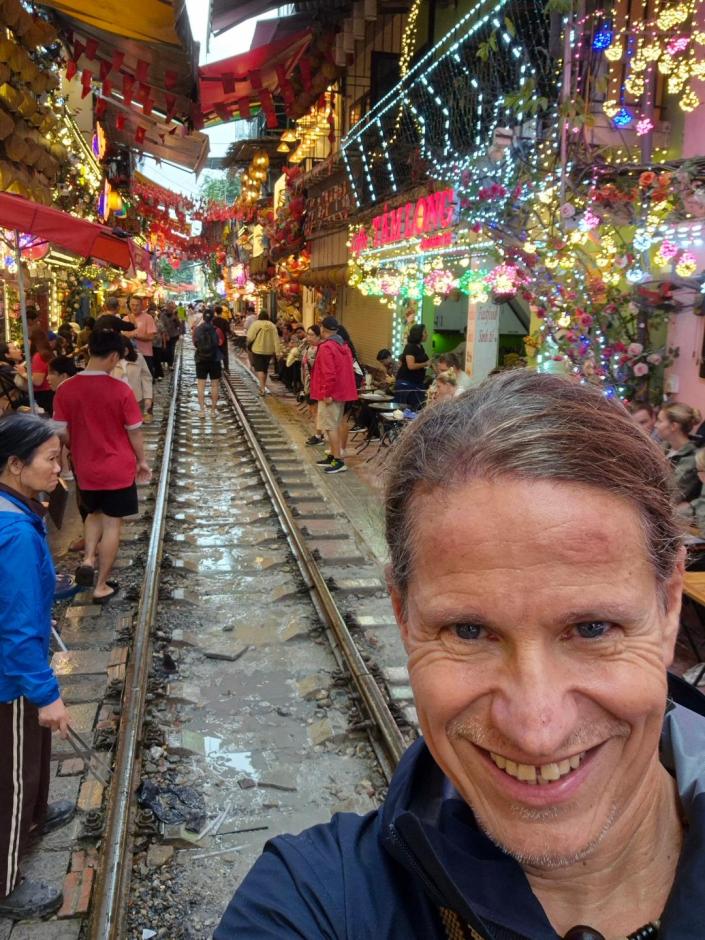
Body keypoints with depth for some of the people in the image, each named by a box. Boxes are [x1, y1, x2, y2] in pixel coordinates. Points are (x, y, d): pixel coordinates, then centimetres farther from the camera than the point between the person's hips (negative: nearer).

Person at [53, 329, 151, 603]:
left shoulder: (65, 389, -9)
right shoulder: (121, 390, -17)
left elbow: (62, 432, -3)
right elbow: (134, 432, -10)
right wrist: (142, 461, 6)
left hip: (85, 469, 3)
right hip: (118, 469, -3)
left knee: (95, 513, 28)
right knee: (112, 524, 9)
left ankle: (88, 559, 9)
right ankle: (101, 586, 16)